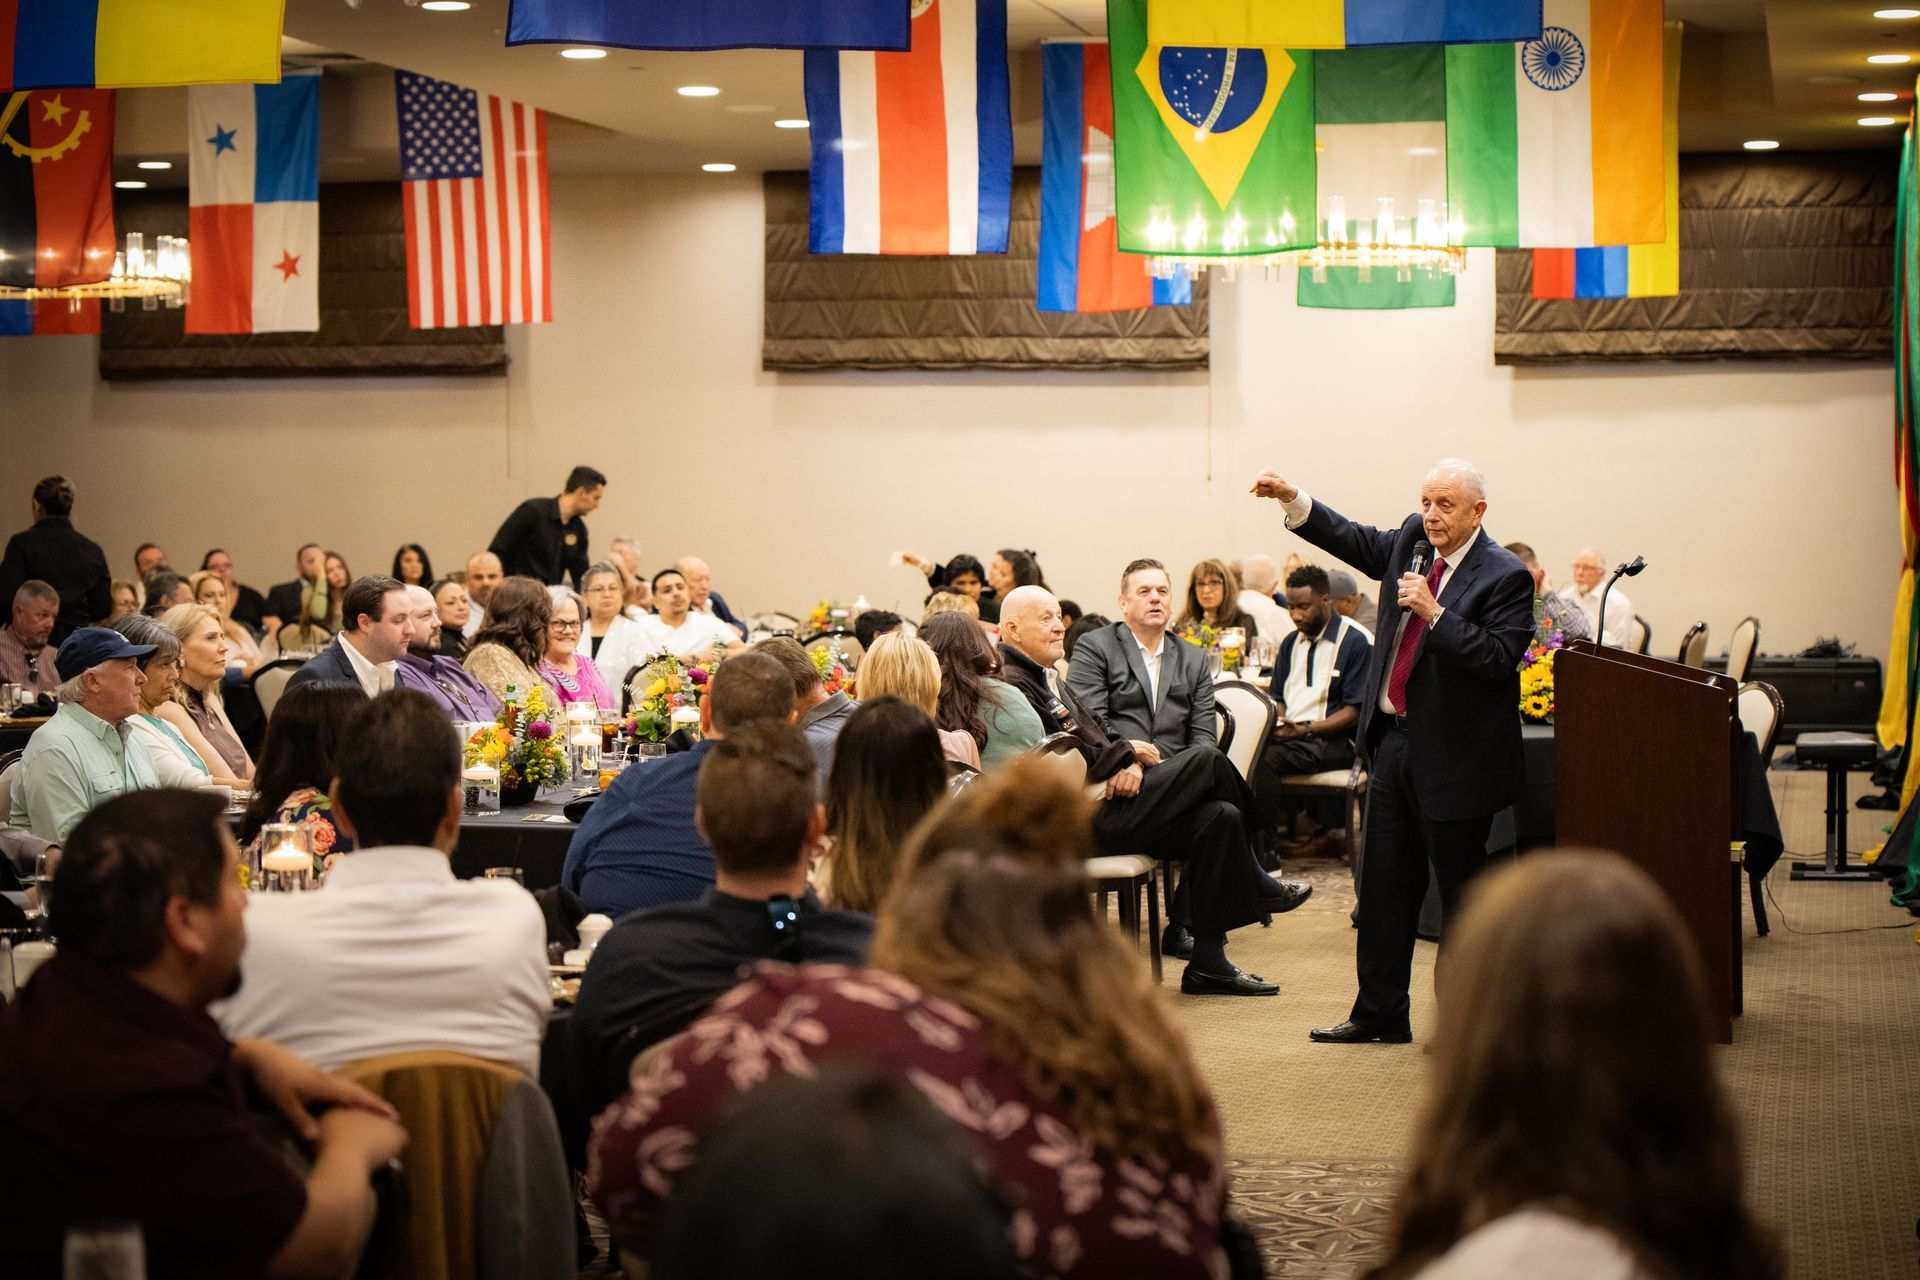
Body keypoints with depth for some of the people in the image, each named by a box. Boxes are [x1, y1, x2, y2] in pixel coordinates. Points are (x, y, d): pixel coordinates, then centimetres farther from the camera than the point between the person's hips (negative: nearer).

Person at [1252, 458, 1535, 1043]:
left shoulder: (1505, 576, -14)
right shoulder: (1412, 540, 6)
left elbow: (1499, 661, -21)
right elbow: (1354, 540, 18)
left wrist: (1434, 612, -26)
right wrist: (1293, 498, 5)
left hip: (1453, 756, -7)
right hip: (1393, 741, 7)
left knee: (1462, 890, 4)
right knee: (1384, 884, 12)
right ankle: (1380, 1011, 21)